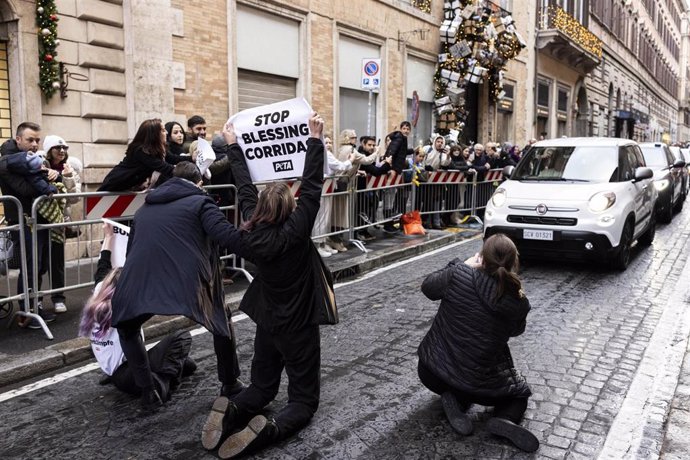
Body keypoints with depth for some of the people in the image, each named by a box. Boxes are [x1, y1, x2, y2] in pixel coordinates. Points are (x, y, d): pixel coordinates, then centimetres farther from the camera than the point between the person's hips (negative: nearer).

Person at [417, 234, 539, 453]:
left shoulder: (459, 275, -19)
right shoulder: (519, 302, -13)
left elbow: (427, 287, 1)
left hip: (433, 371, 1)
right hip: (483, 383, 0)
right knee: (520, 391, 30)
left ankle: (455, 399, 3)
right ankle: (506, 419, -4)